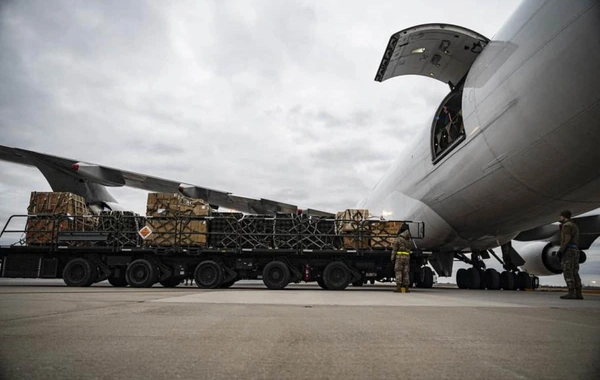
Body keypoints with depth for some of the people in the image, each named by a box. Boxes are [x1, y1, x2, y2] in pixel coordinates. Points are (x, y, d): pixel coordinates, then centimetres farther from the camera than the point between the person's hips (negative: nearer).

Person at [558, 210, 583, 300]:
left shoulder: (566, 225, -8)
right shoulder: (575, 226, 23)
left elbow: (567, 239, -18)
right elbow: (576, 241, 23)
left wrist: (561, 250, -21)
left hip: (568, 251, -10)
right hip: (575, 251, 10)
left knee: (568, 273, -10)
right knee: (574, 274, 8)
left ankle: (571, 293, -14)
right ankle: (578, 294, 4)